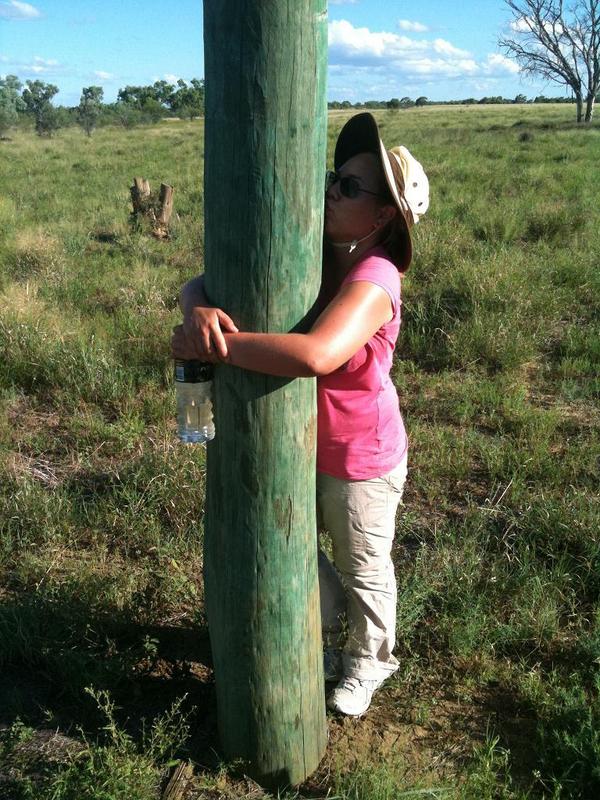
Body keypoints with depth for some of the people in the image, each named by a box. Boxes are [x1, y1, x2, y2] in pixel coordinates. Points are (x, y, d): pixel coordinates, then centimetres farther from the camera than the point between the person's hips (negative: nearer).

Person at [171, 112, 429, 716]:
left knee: (363, 570, 18)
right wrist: (199, 312, -35)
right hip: (298, 448, 7)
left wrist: (214, 344, -40)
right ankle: (332, 633, 53)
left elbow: (316, 355, -49)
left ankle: (368, 659, 49)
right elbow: (197, 285, -10)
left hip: (361, 462, -6)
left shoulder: (372, 282, -29)